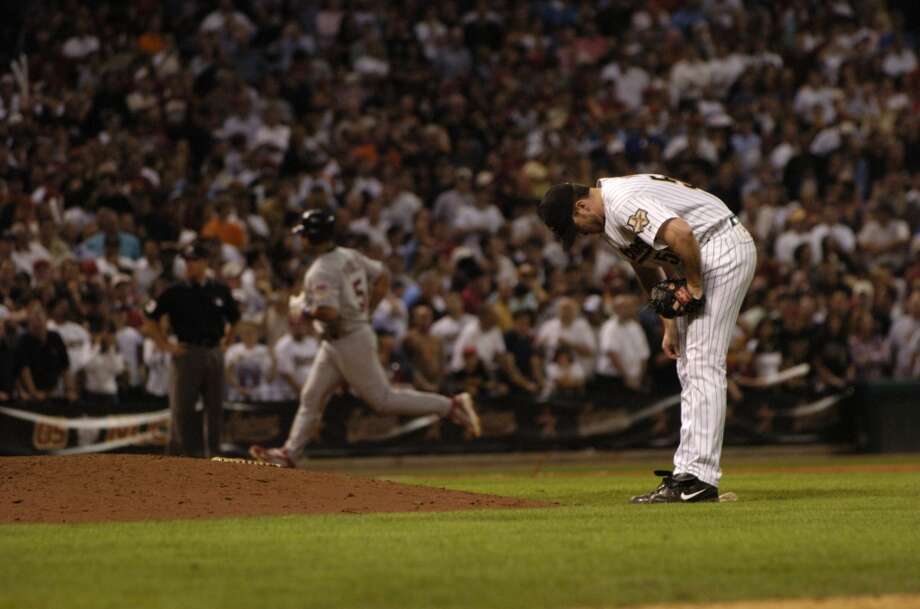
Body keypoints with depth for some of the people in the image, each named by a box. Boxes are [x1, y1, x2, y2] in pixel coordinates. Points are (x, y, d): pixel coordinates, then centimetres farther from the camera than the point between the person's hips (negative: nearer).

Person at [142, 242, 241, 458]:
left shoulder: (220, 291, 8)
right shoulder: (175, 292, -2)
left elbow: (234, 318, 24)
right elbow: (150, 318, 2)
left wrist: (226, 340, 12)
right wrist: (166, 345, -3)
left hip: (214, 354, 3)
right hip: (186, 354, -3)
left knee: (215, 407, 6)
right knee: (181, 406, -6)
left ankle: (213, 454, 13)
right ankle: (177, 453, -2)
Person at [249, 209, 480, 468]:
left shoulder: (321, 272, -23)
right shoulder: (350, 256, 6)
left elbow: (329, 312, -32)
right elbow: (383, 278, 12)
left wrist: (302, 308, -14)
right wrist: (364, 309, 15)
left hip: (350, 342, -10)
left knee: (383, 398, -3)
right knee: (311, 397, 13)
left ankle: (451, 406, -3)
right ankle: (289, 453, 18)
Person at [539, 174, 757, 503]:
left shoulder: (623, 203, -22)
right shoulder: (609, 221, 11)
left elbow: (680, 233, -35)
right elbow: (647, 266, 19)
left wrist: (693, 285, -21)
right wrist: (670, 327, 14)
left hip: (723, 251, -11)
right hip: (698, 262, 11)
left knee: (703, 365, -15)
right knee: (689, 370, 12)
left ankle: (698, 479, -19)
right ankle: (687, 474, 14)